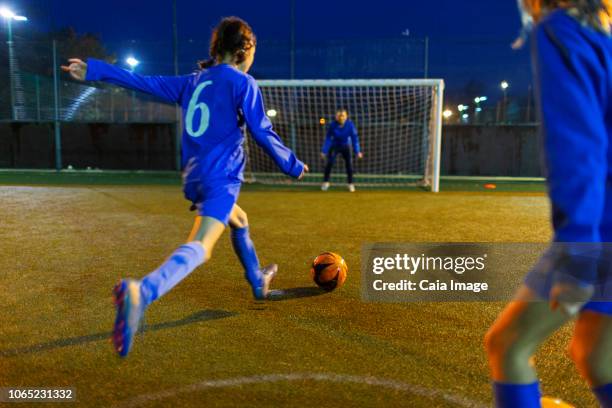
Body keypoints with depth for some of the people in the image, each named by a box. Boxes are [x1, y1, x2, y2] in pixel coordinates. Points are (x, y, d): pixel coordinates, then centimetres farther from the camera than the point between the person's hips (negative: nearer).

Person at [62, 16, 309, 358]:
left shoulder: (193, 82, 17)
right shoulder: (243, 83, -1)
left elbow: (146, 83, 13)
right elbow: (263, 133, -4)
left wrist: (94, 70, 18)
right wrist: (293, 166, 7)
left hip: (194, 178, 8)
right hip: (221, 178, -8)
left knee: (240, 221, 29)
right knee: (200, 247, -22)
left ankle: (259, 283, 43)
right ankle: (141, 292, -47)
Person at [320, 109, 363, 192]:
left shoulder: (350, 124, -23)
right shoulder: (333, 125, -23)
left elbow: (354, 138, -16)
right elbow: (328, 138, -16)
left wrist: (357, 151, -19)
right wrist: (324, 151, -19)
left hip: (346, 146, 1)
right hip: (334, 146, 0)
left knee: (349, 164, -5)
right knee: (329, 163, -11)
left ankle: (350, 184, 9)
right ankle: (326, 182, 5)